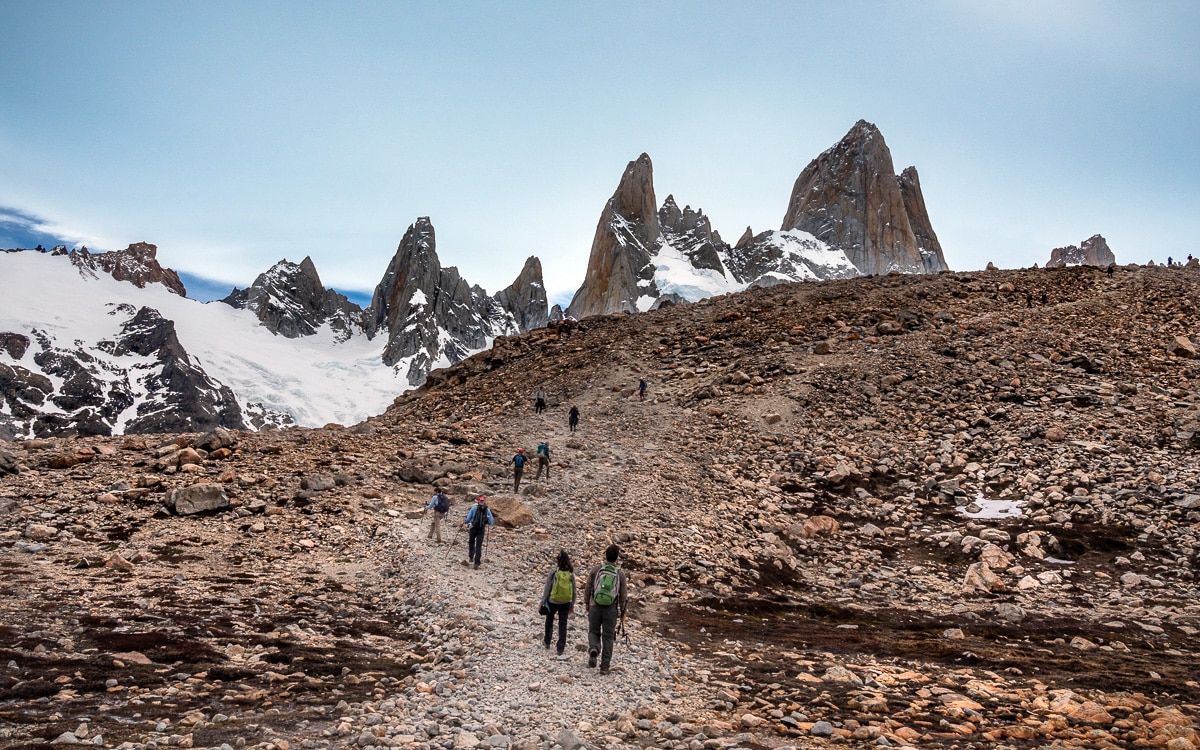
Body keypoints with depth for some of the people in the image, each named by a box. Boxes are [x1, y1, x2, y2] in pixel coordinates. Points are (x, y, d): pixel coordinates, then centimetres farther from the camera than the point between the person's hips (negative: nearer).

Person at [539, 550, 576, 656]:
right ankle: (560, 647, 8)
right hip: (565, 603, 1)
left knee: (549, 621, 22)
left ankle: (547, 642, 38)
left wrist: (542, 602, 1)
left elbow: (547, 588, -9)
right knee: (563, 625, 9)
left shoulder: (553, 572, -14)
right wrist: (572, 605, 13)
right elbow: (574, 591, 2)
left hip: (552, 602, -1)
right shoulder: (571, 574, -5)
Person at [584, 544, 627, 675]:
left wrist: (587, 603, 18)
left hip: (595, 607, 0)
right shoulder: (620, 574, -3)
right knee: (608, 637, 9)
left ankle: (593, 648, -13)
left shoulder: (596, 570, -4)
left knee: (594, 631, 18)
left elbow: (588, 588, 2)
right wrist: (623, 612, 15)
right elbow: (622, 595, 2)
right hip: (611, 609, 0)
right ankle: (604, 666, 10)